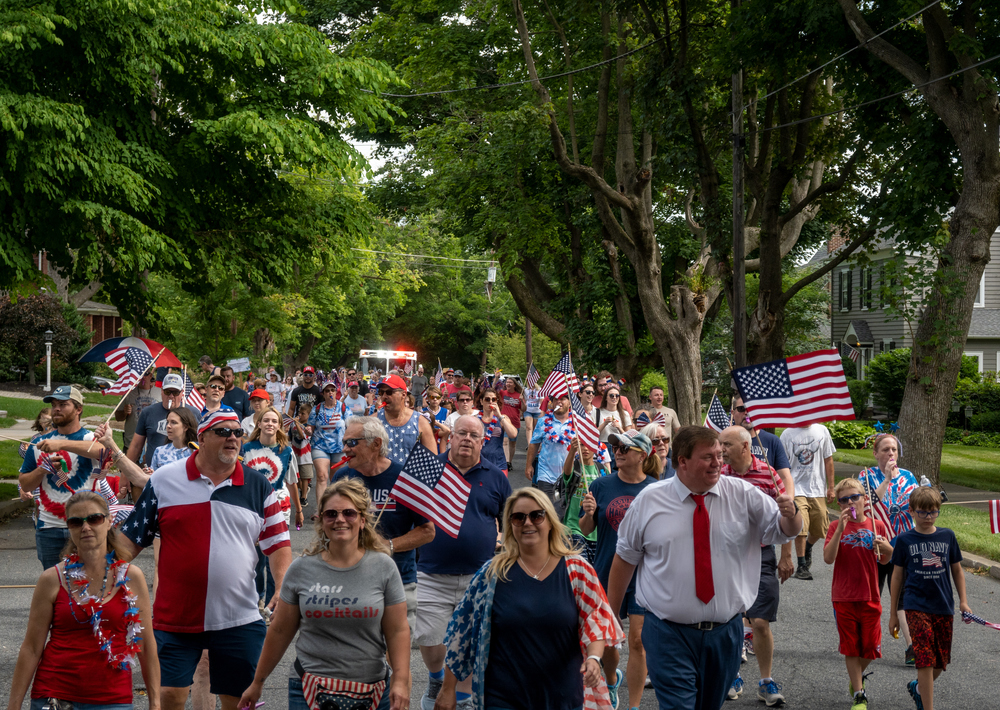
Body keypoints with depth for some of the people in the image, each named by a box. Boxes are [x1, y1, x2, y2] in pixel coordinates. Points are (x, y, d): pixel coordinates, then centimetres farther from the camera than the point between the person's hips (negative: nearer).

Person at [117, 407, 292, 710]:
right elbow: (132, 537, 5)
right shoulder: (163, 480, 0)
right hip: (174, 617, -1)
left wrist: (283, 589, -8)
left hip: (239, 620, 1)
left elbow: (278, 542, 6)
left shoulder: (258, 486, 4)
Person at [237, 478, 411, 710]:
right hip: (310, 689, 0)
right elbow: (280, 631, 9)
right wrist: (258, 682, 12)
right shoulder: (301, 569, 2)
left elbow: (398, 631, 0)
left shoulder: (383, 568, 0)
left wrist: (400, 681, -10)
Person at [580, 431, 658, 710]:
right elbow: (586, 529, 5)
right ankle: (612, 679, 44)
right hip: (607, 572, 2)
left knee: (637, 641, -3)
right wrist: (589, 513, -15)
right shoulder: (602, 485, 0)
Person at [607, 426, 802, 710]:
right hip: (668, 633, -2)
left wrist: (790, 514, -26)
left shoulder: (743, 494, 0)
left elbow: (786, 531, -2)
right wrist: (611, 613, 8)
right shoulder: (649, 500, -2)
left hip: (725, 632, 2)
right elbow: (625, 557, 5)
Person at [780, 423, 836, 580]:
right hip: (796, 488, -3)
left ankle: (808, 548, 41)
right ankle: (801, 565, -1)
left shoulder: (822, 431, 6)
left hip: (818, 489, 3)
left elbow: (828, 460, 9)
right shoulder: (787, 434, -1)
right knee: (800, 527, -13)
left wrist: (831, 488, 6)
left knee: (820, 529, 10)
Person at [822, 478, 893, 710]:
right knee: (851, 647, 4)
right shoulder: (836, 527, -3)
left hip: (870, 597, 2)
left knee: (871, 647, 6)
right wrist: (841, 529, -24)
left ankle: (856, 677, 35)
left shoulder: (877, 526, 2)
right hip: (844, 597, -1)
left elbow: (886, 559, 12)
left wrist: (886, 547, -12)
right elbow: (828, 558, -16)